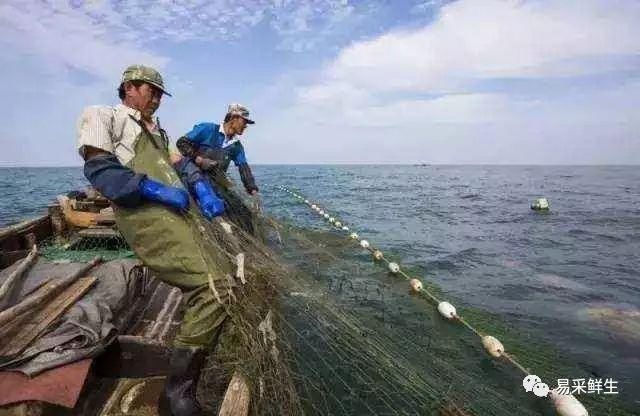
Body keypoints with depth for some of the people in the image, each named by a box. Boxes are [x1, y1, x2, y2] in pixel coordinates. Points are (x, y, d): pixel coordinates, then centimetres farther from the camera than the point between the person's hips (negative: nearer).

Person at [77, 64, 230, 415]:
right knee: (212, 289, -21)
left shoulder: (157, 131, 33)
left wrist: (202, 188, 1)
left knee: (216, 281, 6)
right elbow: (98, 169, -5)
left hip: (182, 212, 9)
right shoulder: (102, 116, 9)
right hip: (147, 214, -9)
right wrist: (155, 190, -16)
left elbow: (180, 163, 23)